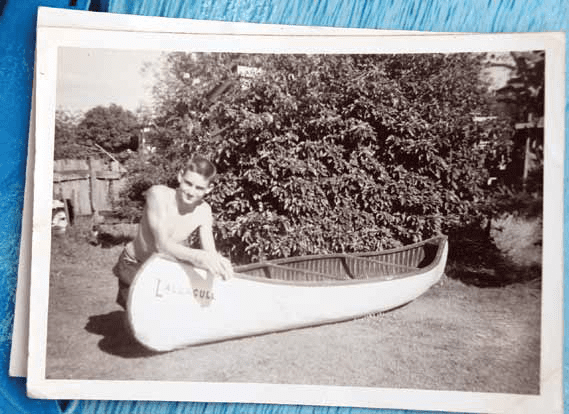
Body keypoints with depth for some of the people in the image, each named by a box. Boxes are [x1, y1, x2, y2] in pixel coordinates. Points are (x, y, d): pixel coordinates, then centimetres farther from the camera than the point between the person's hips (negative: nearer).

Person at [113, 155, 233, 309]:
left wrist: (219, 261, -46)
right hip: (135, 265, -3)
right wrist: (195, 256, -55)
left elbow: (210, 252, -21)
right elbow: (162, 244, -37)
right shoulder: (158, 194, -29)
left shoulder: (203, 211, -16)